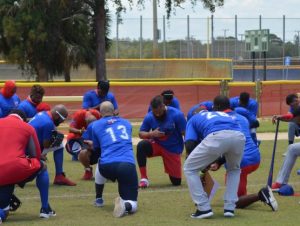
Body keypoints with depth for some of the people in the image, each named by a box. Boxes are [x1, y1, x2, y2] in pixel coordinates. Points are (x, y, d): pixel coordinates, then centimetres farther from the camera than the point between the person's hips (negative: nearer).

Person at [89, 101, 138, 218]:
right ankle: (125, 205, -31)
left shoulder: (96, 125, 16)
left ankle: (98, 199, 42)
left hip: (107, 166, 0)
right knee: (132, 205, 5)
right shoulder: (126, 123, 24)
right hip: (128, 166, 0)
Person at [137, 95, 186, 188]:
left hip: (173, 149, -2)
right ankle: (144, 178, -20)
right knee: (141, 145, -31)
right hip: (157, 145, 2)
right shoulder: (149, 117, -12)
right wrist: (151, 134, -25)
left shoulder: (177, 115, -19)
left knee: (176, 181, -4)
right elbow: (141, 133, -3)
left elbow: (186, 134, -15)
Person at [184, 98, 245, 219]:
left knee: (189, 168, 17)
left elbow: (190, 144, 15)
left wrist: (202, 164, 30)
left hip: (217, 136, -4)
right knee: (234, 169, 35)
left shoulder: (193, 119, 33)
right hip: (238, 135, 4)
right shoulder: (222, 114, 44)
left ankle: (204, 208, 10)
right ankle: (229, 208, 24)